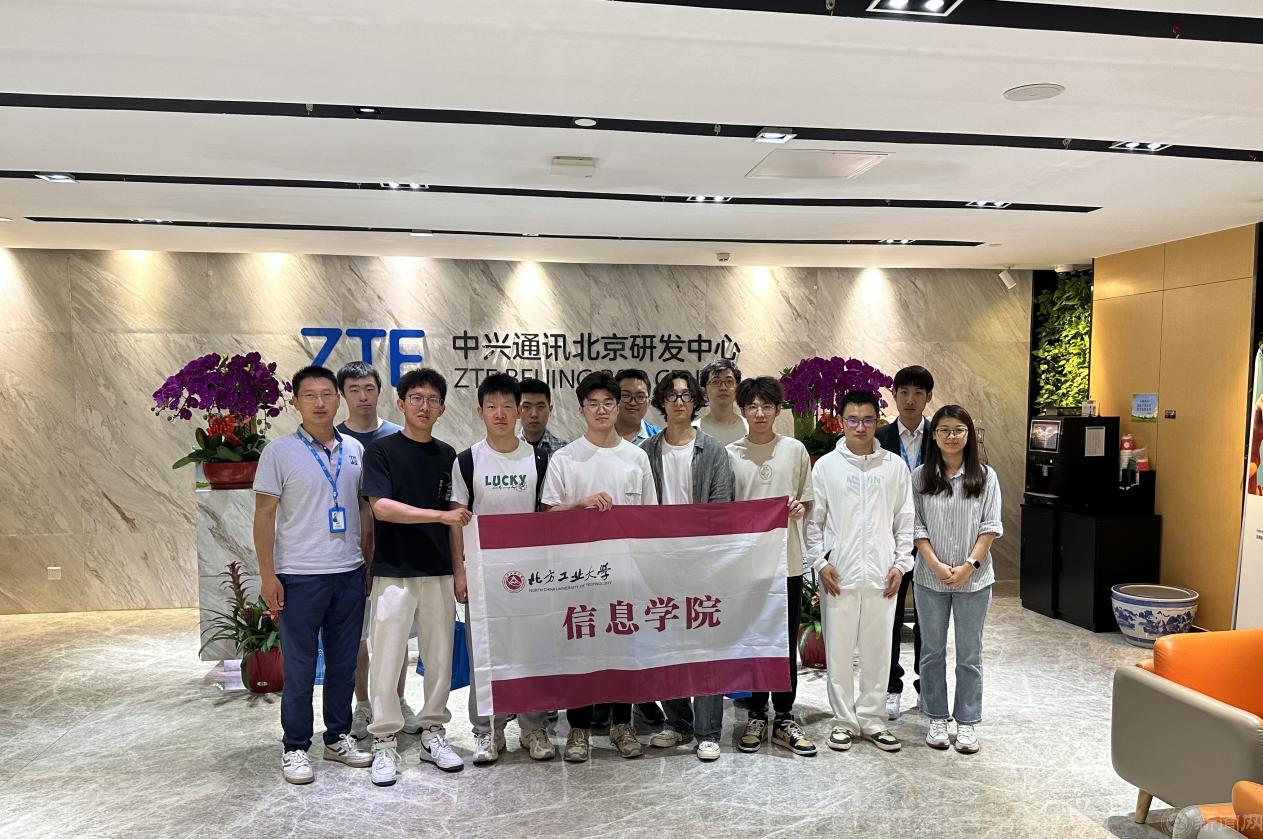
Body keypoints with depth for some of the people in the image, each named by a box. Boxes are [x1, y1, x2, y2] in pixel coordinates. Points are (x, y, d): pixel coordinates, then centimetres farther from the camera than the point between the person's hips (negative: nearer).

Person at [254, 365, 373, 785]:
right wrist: (267, 574, -9)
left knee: (343, 663, 13)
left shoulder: (354, 450, 8)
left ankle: (339, 738, 27)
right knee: (300, 667, 5)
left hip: (350, 573, 4)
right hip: (301, 575, -4)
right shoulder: (280, 451, -5)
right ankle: (295, 748, 18)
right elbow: (264, 515, -5)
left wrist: (370, 559, 10)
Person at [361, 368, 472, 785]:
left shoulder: (447, 455, 8)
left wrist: (459, 569, 6)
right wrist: (440, 515, -23)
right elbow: (381, 507, -16)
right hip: (394, 573, -4)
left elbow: (455, 520, 11)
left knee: (440, 658, 9)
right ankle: (384, 741, 15)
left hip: (439, 574, 4)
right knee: (387, 660, 1)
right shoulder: (381, 450, -4)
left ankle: (433, 733, 23)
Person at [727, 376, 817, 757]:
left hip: (787, 560, 1)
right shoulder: (731, 454, 1)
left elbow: (808, 499, 10)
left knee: (787, 643, 7)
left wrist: (799, 507, -11)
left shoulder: (795, 450, 3)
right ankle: (755, 716, 22)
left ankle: (784, 719, 20)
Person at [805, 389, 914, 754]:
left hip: (881, 573, 1)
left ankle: (872, 719, 23)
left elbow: (905, 519, 7)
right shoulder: (826, 465, 1)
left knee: (878, 649, 9)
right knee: (838, 649, 5)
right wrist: (820, 562, -5)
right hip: (838, 573, -1)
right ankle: (844, 720, 19)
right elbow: (813, 519, 2)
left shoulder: (895, 465, 4)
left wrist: (900, 563, 1)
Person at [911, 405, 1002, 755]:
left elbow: (991, 526, -4)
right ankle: (937, 719, 24)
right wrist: (936, 565, -13)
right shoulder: (921, 476, -1)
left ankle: (967, 722, 21)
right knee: (932, 651, 11)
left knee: (970, 654, 9)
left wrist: (970, 565, -13)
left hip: (974, 579, 0)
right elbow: (916, 526, -3)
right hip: (931, 578, 1)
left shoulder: (985, 476, -2)